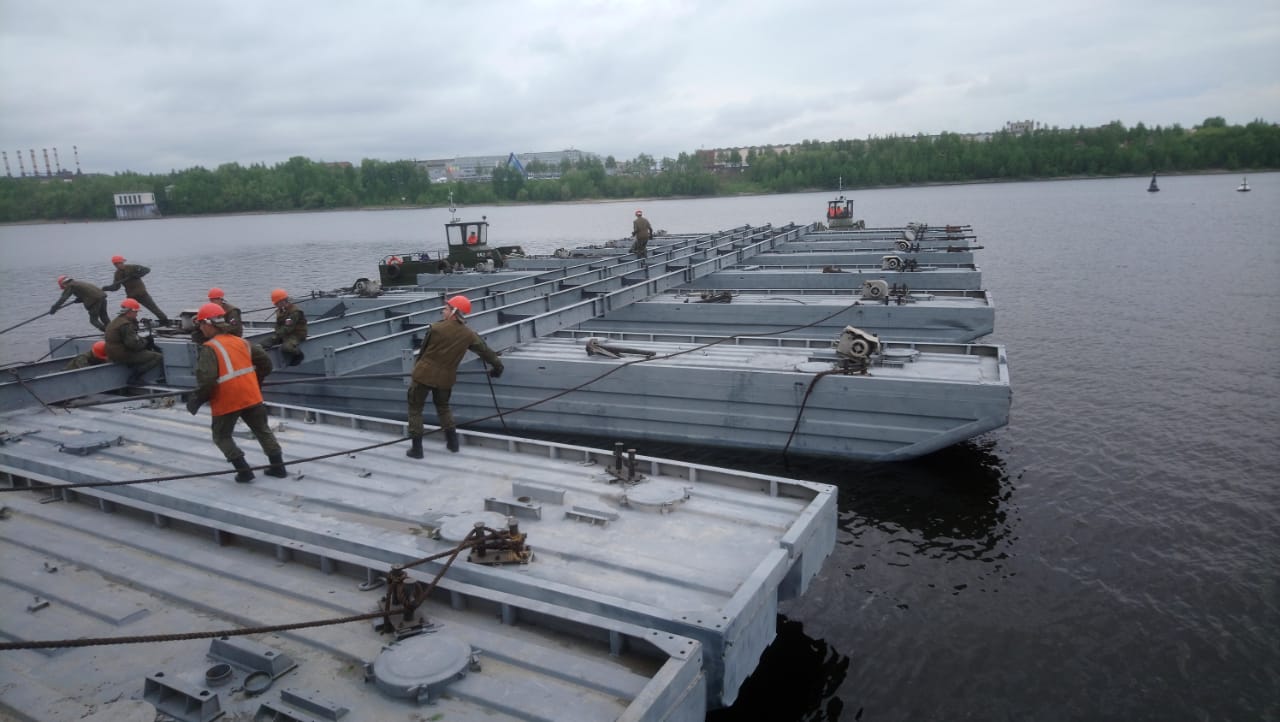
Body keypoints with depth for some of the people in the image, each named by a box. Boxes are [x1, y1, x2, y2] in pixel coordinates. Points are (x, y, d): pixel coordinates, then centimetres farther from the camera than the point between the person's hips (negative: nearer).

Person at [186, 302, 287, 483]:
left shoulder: (209, 348, -14)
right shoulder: (241, 342, 7)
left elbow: (206, 379, -23)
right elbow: (265, 362, 11)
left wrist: (197, 399, -8)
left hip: (226, 402, -5)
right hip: (251, 396, 5)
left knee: (222, 436, 15)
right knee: (263, 430, 18)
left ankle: (244, 470, 8)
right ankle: (278, 466, 19)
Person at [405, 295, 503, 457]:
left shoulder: (436, 328, -13)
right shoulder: (469, 334, -3)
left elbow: (422, 351, -2)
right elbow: (484, 350, 10)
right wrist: (497, 365, 26)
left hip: (424, 374, -4)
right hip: (445, 377, 4)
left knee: (415, 409, 10)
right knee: (443, 407, 27)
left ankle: (416, 448, 11)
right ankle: (452, 442, 24)